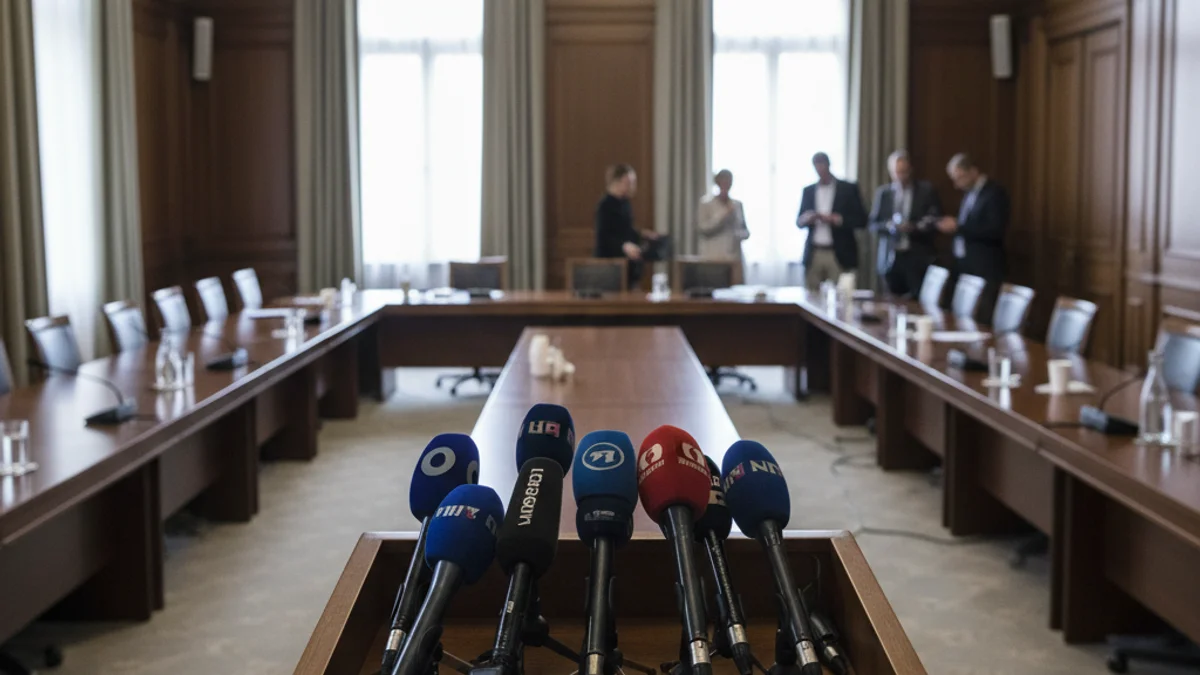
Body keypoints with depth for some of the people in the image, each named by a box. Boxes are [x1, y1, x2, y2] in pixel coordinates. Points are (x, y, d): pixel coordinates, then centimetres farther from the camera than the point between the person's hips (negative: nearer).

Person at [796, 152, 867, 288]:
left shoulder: (849, 189, 3)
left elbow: (861, 220, -1)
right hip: (813, 255, 3)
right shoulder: (808, 191, 12)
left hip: (839, 255, -3)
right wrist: (807, 218, -10)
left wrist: (837, 219, -16)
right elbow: (799, 222, 13)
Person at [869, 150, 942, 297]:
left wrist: (914, 227, -19)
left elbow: (935, 222, -1)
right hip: (891, 258, 2)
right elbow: (873, 224, 8)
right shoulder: (883, 192, 9)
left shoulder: (926, 190, 3)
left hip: (918, 259, -2)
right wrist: (889, 226, -14)